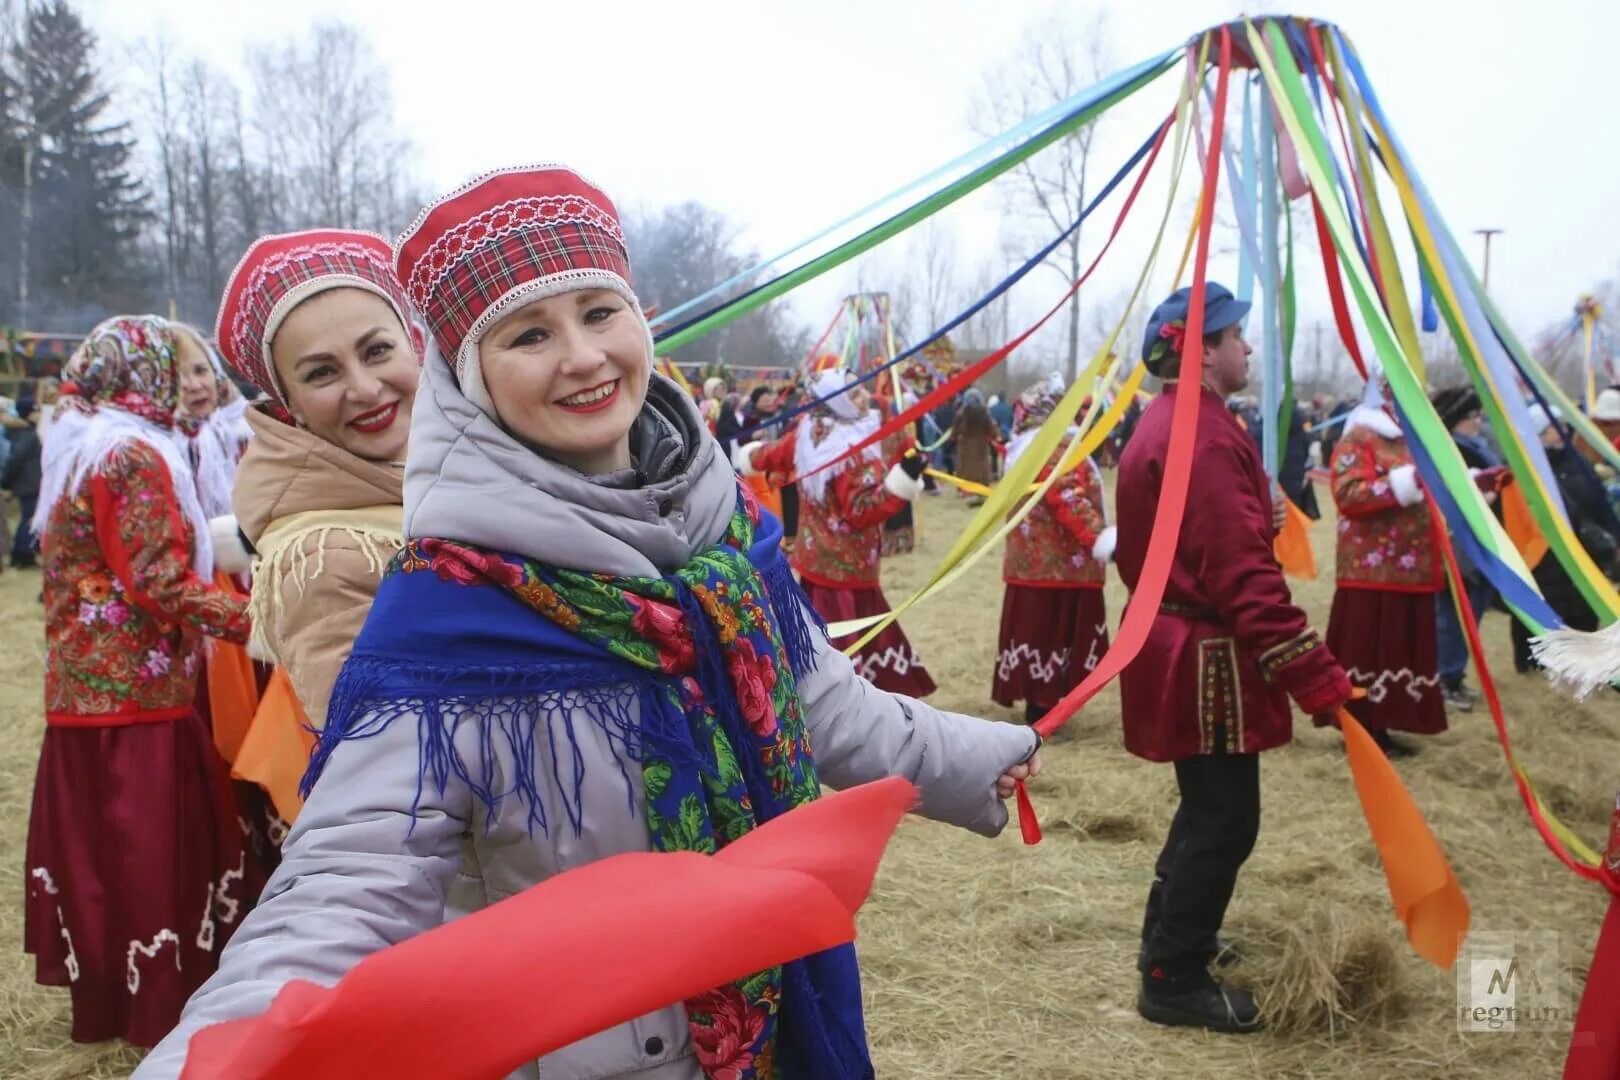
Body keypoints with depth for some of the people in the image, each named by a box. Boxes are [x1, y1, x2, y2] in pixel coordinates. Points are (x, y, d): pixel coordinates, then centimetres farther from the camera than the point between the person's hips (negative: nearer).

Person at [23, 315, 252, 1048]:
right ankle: (162, 1006, 11)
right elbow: (160, 584, -20)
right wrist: (252, 615, -19)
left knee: (93, 845, 15)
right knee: (152, 845, 1)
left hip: (79, 683, 9)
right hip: (138, 687, -9)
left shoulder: (73, 451, 14)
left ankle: (103, 999, 28)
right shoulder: (137, 457, -14)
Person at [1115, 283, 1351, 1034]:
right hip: (1208, 658, -11)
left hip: (1180, 644, 11)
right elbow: (1243, 573, -26)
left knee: (1207, 807, 22)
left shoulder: (1165, 423, 14)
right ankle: (1175, 981, 9)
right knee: (1224, 818, -1)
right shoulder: (1205, 435, -20)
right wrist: (1315, 674, -24)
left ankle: (1169, 939, 36)